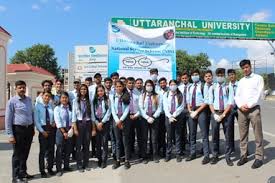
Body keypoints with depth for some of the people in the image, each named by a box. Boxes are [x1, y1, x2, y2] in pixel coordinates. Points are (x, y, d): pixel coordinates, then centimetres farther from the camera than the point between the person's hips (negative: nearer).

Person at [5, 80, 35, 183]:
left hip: (29, 129, 5)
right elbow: (8, 119, -9)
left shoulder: (29, 100, 8)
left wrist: (33, 128, 13)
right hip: (18, 129, -5)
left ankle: (23, 173, 33)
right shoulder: (12, 101, -8)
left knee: (25, 153, 17)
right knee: (17, 154, 4)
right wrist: (10, 135, -13)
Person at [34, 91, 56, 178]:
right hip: (43, 129, -3)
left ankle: (50, 168, 26)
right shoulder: (38, 106, -4)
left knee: (51, 149, 11)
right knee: (42, 150, 3)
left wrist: (55, 122, -6)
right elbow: (36, 120, -7)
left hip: (51, 128, 4)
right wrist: (42, 131, -13)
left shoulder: (52, 106, 5)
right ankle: (42, 171, 15)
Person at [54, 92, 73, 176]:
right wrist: (64, 132, -14)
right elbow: (58, 122, -11)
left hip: (69, 130, 4)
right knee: (59, 150, 1)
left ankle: (66, 166, 28)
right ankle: (58, 169, 11)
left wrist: (71, 130, -9)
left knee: (68, 149, 12)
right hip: (61, 130, -4)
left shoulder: (70, 108, 5)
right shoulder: (57, 108, -5)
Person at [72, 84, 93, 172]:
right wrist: (75, 128, -9)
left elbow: (92, 114, 6)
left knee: (87, 145, 8)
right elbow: (74, 114, -4)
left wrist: (93, 127, 2)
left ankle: (86, 164, 20)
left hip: (88, 124, 3)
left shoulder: (89, 101, 7)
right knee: (79, 145, 2)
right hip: (79, 123, -2)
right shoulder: (76, 101, -1)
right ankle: (79, 165, 15)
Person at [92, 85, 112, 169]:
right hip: (96, 122, 3)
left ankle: (104, 160, 5)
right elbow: (92, 112, 5)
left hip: (105, 122, -2)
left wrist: (102, 122, -9)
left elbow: (108, 112, -5)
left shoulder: (107, 100, 1)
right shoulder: (94, 101, 9)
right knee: (98, 141, 5)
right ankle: (99, 159, 17)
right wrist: (96, 123, -5)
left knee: (104, 142, -3)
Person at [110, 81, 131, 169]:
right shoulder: (113, 97, 5)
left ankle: (127, 160, 11)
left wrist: (121, 120, -13)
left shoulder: (126, 96, 0)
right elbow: (113, 110, 1)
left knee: (126, 140, 3)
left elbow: (127, 109, -5)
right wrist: (117, 120, -10)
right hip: (116, 119, 2)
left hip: (125, 119, -2)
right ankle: (117, 160, 16)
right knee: (118, 141, 8)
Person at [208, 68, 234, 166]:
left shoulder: (229, 88, 1)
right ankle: (215, 155, 19)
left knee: (227, 135, 5)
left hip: (226, 113, -1)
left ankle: (227, 156, 17)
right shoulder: (212, 88, 7)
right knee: (215, 135, 6)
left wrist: (223, 115, -13)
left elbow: (230, 103, -6)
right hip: (215, 113, 1)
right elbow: (210, 102, 4)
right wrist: (214, 114, -9)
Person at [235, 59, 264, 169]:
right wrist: (240, 105, -6)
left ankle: (259, 158, 7)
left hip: (254, 109, -4)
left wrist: (249, 105, -12)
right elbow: (237, 96, 12)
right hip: (241, 110, 4)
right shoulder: (241, 81, 18)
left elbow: (259, 94, -6)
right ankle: (244, 156, 15)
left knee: (258, 135, -1)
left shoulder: (258, 78, 4)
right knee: (242, 135, 7)